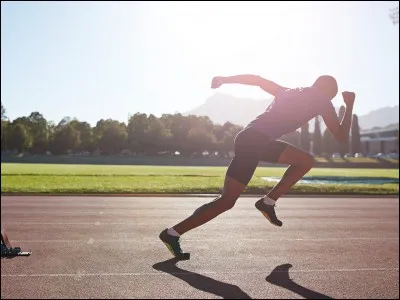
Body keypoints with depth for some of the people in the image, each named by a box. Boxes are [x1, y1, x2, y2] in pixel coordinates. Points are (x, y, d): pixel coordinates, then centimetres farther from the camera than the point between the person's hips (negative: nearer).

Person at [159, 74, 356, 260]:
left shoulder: (288, 92, 25)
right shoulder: (322, 101, 6)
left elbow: (256, 79, 21)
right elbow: (341, 136, 11)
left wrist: (225, 79, 21)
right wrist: (350, 105, 22)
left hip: (252, 138, 8)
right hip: (253, 141, -8)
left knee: (306, 161, 18)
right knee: (227, 201, -5)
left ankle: (268, 202, 12)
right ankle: (172, 233, 0)